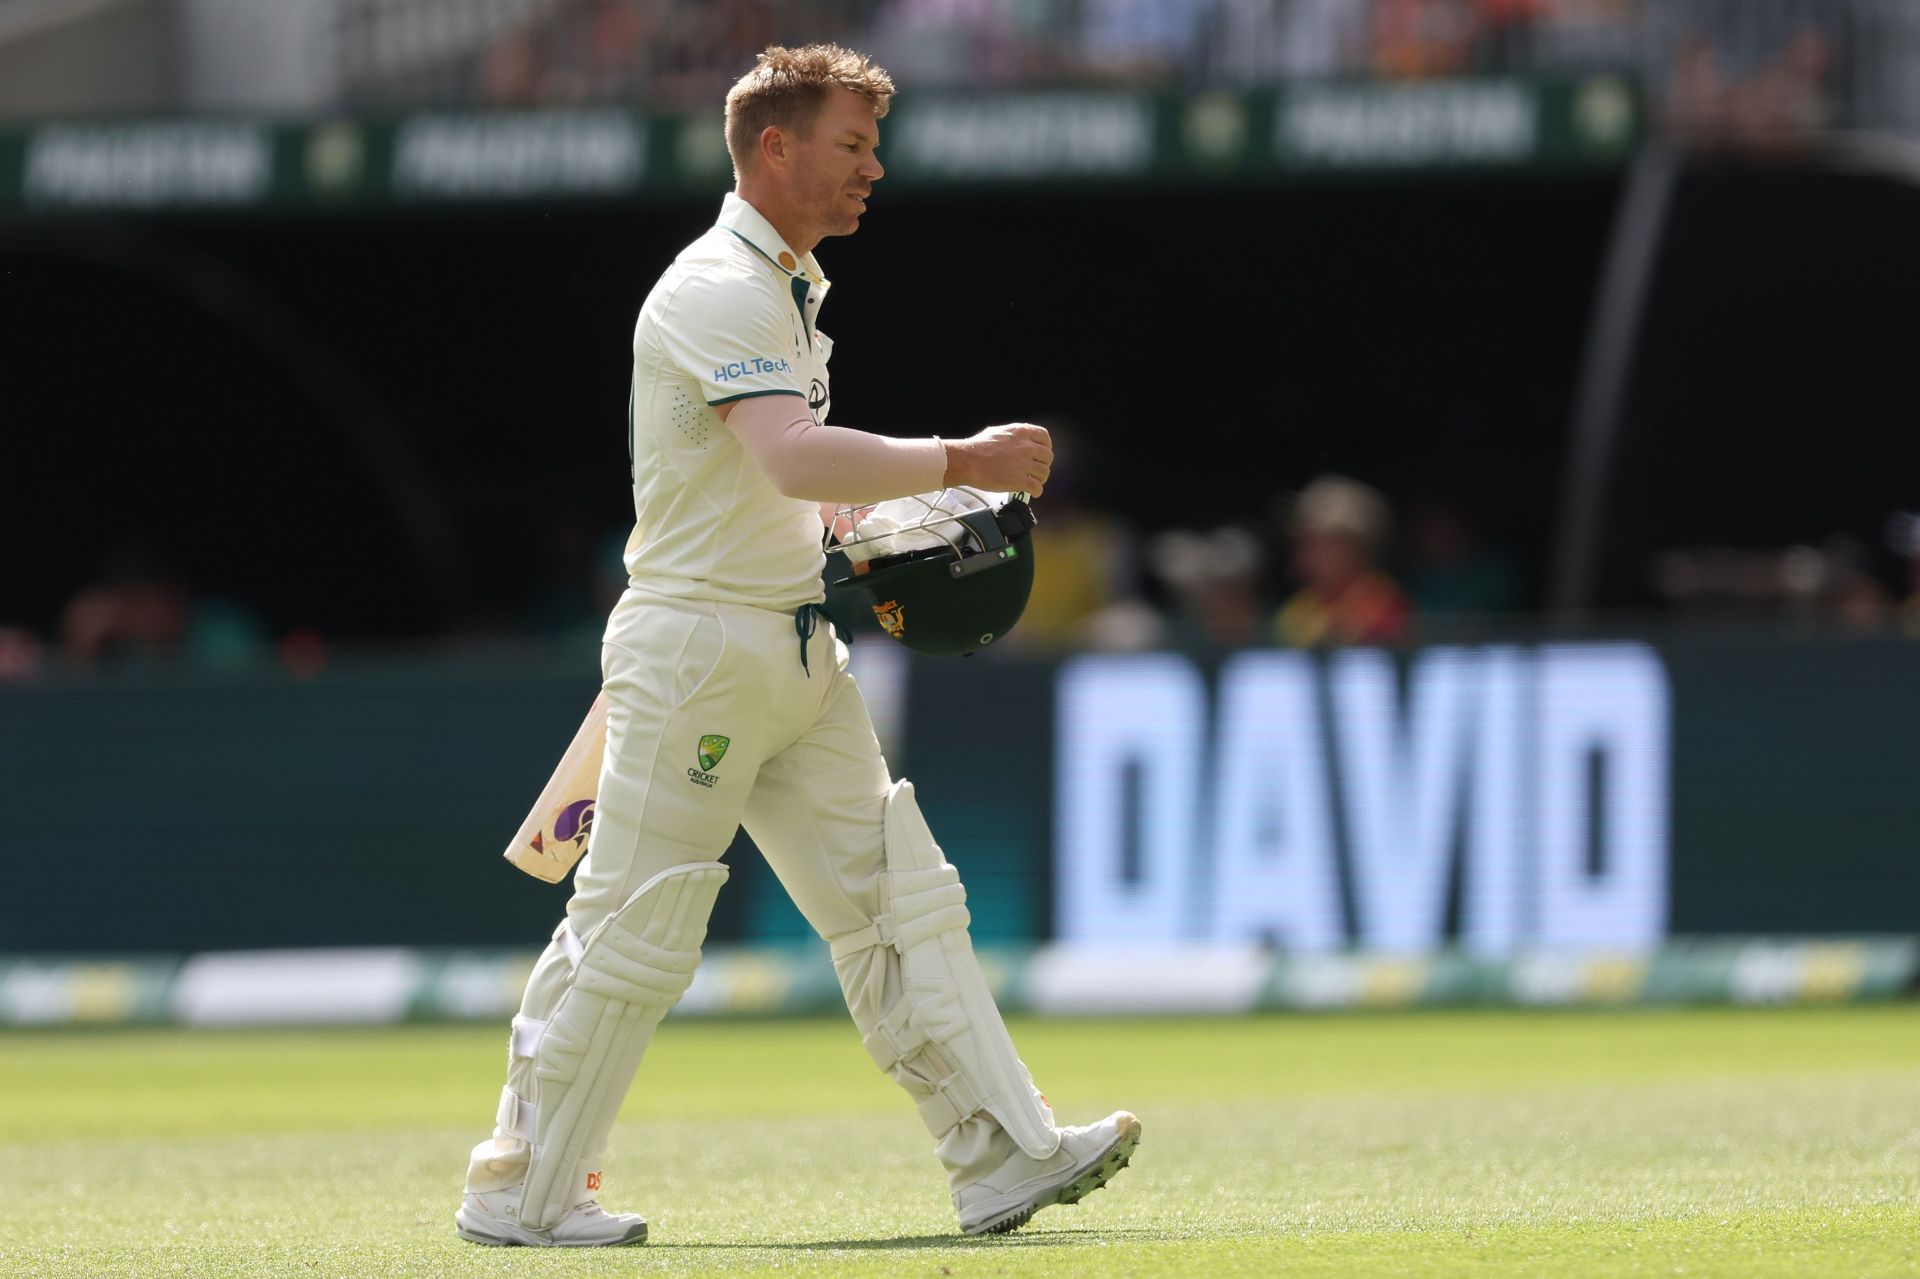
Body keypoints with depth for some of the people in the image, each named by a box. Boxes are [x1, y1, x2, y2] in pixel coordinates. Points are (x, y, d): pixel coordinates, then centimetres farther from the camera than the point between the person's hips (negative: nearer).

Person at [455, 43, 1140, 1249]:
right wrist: (959, 461, -28)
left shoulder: (791, 290, 16)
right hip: (698, 644, -10)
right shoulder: (718, 291, -16)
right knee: (636, 934, -4)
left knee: (897, 899, 3)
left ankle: (1004, 1158, 0)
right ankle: (520, 1188, 5)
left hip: (800, 654, 10)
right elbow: (796, 460, -30)